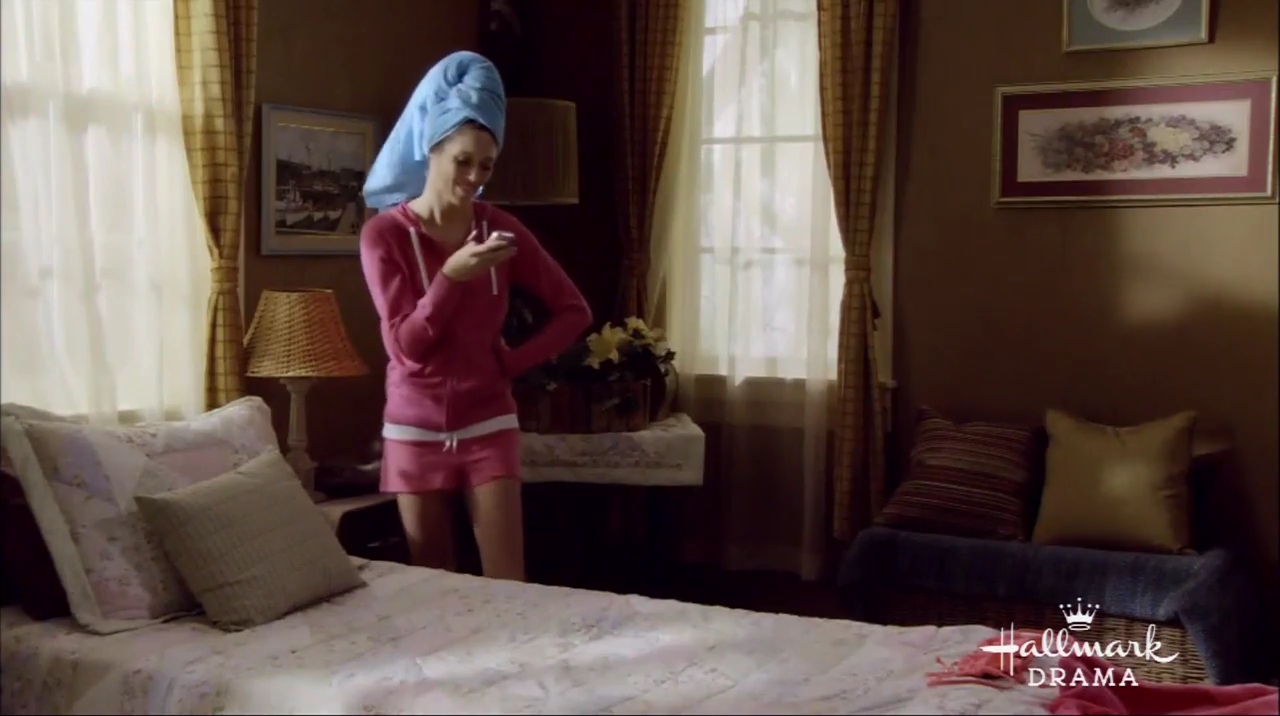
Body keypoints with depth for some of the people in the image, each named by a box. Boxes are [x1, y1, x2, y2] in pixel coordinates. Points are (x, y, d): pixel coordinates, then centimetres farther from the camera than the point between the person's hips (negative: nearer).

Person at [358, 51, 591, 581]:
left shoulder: (500, 229, -1)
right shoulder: (383, 233, -8)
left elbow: (574, 311, 3)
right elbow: (405, 345, -15)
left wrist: (512, 362, -5)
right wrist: (453, 274, -25)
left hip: (488, 426, 1)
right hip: (416, 430, -1)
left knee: (509, 585, -3)